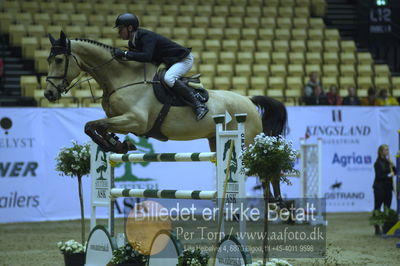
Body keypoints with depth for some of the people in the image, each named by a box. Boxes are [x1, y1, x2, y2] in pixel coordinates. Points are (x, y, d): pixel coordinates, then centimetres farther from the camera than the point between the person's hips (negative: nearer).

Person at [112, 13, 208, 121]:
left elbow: (147, 56, -42)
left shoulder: (147, 36, -27)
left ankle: (199, 105, -32)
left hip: (184, 59, -10)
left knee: (168, 78, -35)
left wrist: (124, 54, -41)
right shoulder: (132, 43, 3)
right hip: (166, 62, 10)